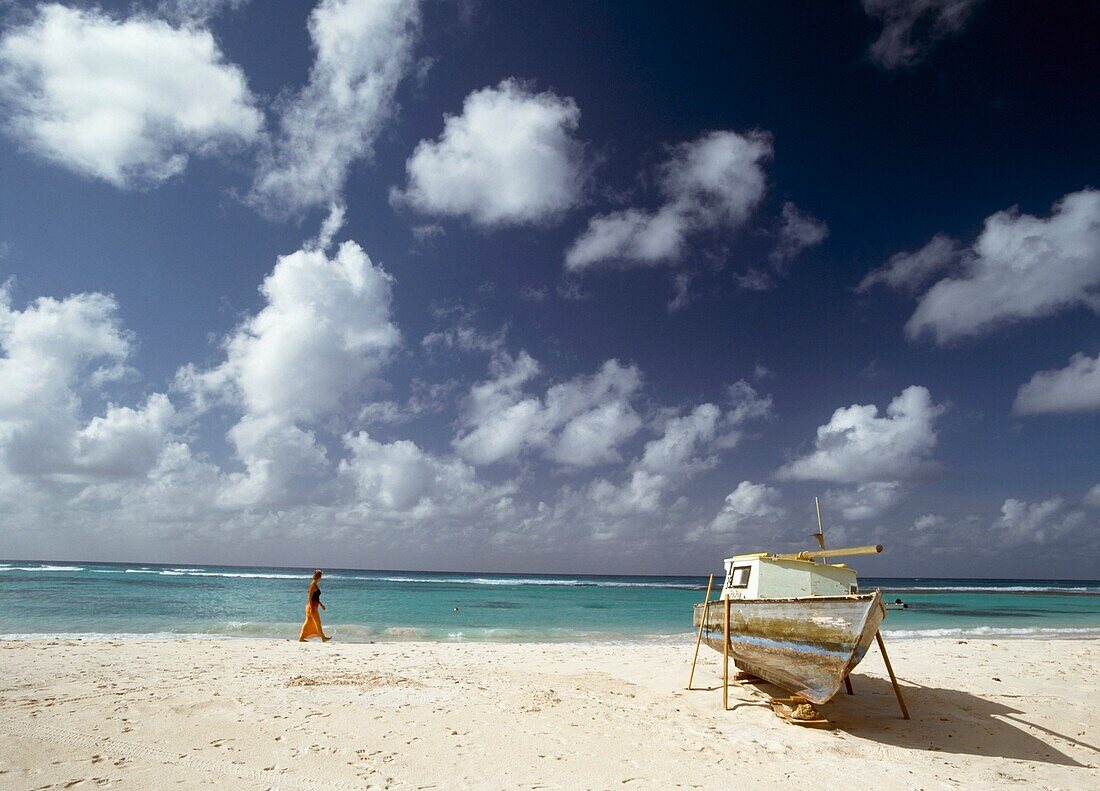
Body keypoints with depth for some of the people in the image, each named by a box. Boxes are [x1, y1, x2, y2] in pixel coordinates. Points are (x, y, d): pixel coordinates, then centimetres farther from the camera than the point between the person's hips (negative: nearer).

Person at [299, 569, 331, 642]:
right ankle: (323, 637, 6)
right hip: (312, 606, -10)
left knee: (308, 622, 10)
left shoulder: (316, 585, 14)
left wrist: (321, 604, 25)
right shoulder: (313, 585, -16)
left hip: (313, 606, 10)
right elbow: (310, 597, -20)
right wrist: (311, 608, -23)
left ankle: (301, 638, 12)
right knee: (317, 622, -1)